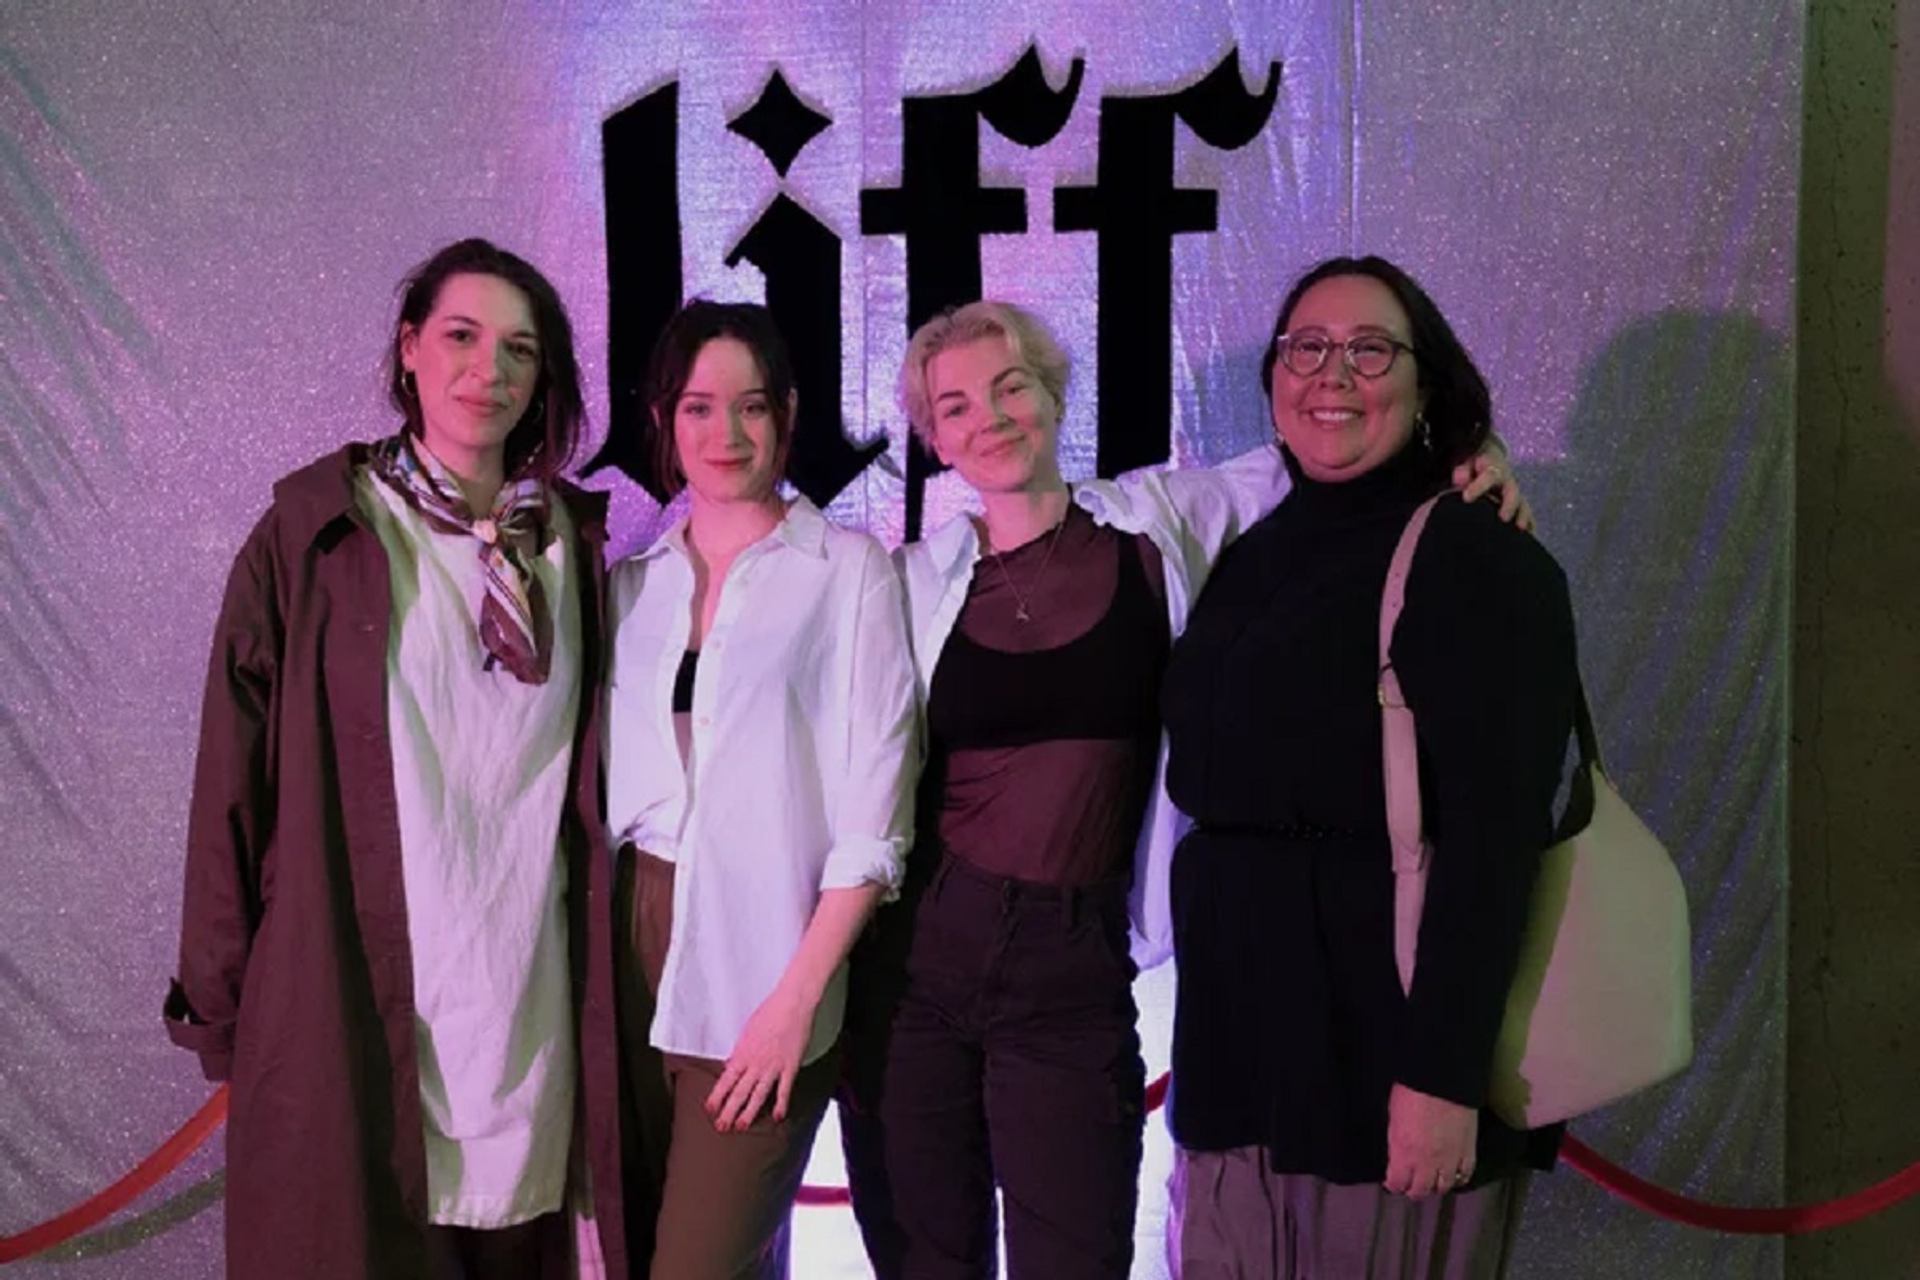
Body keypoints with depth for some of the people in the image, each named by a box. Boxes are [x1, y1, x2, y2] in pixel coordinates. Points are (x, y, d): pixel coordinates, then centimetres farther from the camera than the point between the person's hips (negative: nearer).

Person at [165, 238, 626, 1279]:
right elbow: (235, 776, -1)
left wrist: (597, 981, 10)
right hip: (356, 1002, -3)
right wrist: (220, 1002, -3)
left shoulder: (570, 545, 9)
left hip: (529, 1000, 3)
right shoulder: (312, 538, -1)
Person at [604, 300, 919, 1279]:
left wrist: (798, 996, -14)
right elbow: (608, 780, 12)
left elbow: (873, 814, -8)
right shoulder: (634, 580, 9)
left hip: (761, 968, -5)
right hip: (633, 948, 5)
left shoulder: (848, 569, -4)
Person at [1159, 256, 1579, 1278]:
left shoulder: (1475, 559, -9)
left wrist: (1444, 1074, -21)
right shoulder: (1254, 556, 12)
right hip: (1241, 1028, 6)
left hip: (1385, 1032, -6)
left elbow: (1493, 836, -16)